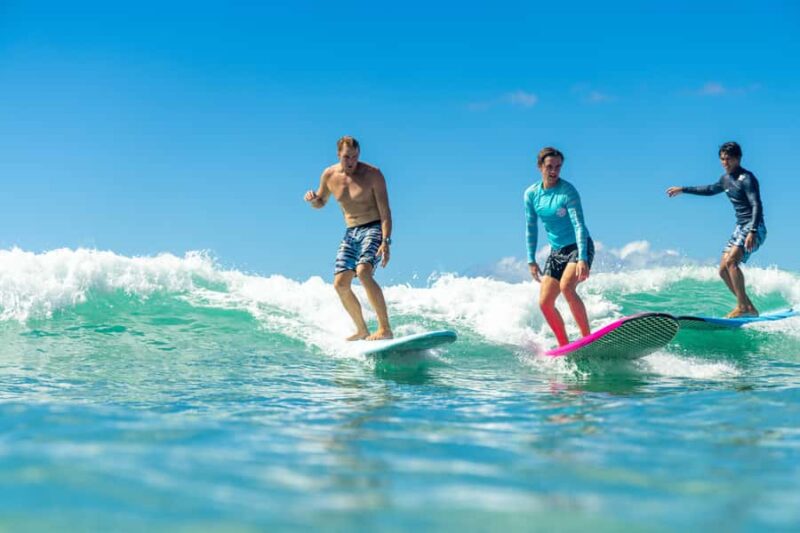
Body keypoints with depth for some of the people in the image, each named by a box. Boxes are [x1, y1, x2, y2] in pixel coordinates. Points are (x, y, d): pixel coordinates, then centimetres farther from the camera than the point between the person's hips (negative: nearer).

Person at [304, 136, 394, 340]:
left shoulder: (372, 174, -11)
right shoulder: (329, 175, 3)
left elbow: (385, 211, -13)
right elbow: (321, 203, 20)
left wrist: (386, 242, -25)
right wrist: (312, 199, -6)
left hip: (374, 229, -6)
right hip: (351, 233, 6)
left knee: (363, 272, -29)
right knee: (340, 284, -2)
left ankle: (385, 328, -28)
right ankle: (362, 330, 16)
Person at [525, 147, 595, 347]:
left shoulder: (567, 191, -15)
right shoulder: (531, 194, 0)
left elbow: (579, 225, -23)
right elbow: (531, 229, 9)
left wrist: (582, 259, -33)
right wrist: (531, 260, 7)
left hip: (579, 247, -6)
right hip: (556, 251, 6)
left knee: (566, 287, -30)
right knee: (544, 303, -2)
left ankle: (587, 337, -25)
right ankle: (565, 346, 12)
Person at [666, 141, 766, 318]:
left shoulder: (747, 179, -13)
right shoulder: (726, 179, 13)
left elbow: (757, 206, -22)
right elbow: (710, 190, 33)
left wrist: (752, 232, -34)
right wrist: (683, 190, 37)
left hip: (754, 228, -9)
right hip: (740, 227, 9)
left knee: (731, 261, -26)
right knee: (723, 270, 2)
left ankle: (743, 306, -23)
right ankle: (749, 308, 6)